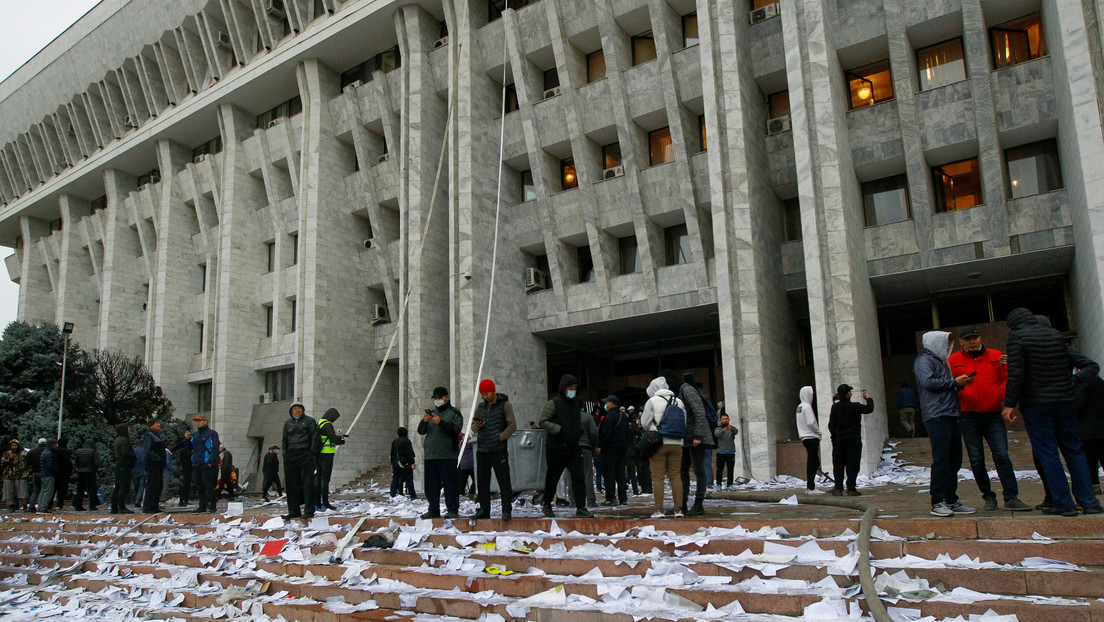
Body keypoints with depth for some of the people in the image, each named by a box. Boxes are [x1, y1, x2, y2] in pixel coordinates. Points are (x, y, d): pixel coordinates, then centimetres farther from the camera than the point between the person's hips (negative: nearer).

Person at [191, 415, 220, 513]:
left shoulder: (212, 433, 0)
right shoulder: (195, 435, 20)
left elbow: (215, 449, -7)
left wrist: (211, 462, -16)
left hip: (208, 465, -6)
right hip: (196, 465, 6)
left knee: (209, 486, -9)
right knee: (200, 487, 9)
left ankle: (211, 506, -6)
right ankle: (202, 506, 15)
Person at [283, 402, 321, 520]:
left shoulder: (309, 420, 5)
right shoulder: (288, 423, 18)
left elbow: (314, 437, 0)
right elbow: (285, 440, 21)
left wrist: (312, 452, -9)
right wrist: (285, 454, 11)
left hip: (306, 456, -5)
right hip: (291, 456, 5)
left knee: (307, 483, -6)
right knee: (292, 484, 5)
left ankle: (309, 511, -4)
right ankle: (294, 511, 13)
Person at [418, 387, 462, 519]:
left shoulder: (454, 413, 5)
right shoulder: (431, 412, 20)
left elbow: (456, 430, -10)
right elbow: (421, 431, 13)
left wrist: (441, 422, -22)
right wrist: (424, 421, -8)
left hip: (447, 455, -5)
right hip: (430, 454, 5)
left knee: (450, 483, -6)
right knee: (431, 484, 7)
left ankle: (452, 510, -1)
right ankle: (433, 510, 15)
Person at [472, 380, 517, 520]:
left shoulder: (505, 405, -1)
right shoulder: (480, 407, 14)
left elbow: (512, 425, -5)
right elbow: (473, 424, 20)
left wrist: (500, 437, -14)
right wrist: (476, 426, -3)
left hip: (499, 450, -5)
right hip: (482, 450, 5)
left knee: (504, 481, -3)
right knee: (482, 481, 8)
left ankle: (507, 511, 3)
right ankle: (484, 510, 17)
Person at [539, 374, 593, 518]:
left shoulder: (575, 404, 15)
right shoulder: (554, 403, -6)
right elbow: (543, 422, -11)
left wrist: (579, 429, 11)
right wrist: (560, 429, -18)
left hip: (573, 447, 5)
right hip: (556, 448, -5)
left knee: (579, 476, -5)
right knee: (552, 477, 7)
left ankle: (581, 507, -3)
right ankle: (546, 505, 26)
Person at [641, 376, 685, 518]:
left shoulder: (652, 401, -3)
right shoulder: (678, 402, 9)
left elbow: (645, 423, -3)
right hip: (676, 443, 4)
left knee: (658, 477, 0)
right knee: (676, 476, 7)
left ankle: (659, 510, -1)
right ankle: (678, 509, 5)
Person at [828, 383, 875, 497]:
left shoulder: (835, 407, 0)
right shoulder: (855, 407, -11)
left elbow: (831, 425, 4)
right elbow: (869, 409, 4)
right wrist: (868, 399, 22)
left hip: (839, 440, 3)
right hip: (853, 440, -3)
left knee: (838, 465, 7)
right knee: (853, 465, 1)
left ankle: (838, 489, 4)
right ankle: (851, 488, -2)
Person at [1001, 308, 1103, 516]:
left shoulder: (1017, 337, -8)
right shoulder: (1055, 334, 9)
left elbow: (1016, 373, -15)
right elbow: (1070, 364, 15)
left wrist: (1009, 404, -13)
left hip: (1035, 403, -5)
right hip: (1064, 400, 5)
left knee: (1047, 454, 0)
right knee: (1073, 449, 13)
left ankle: (1064, 503, 1)